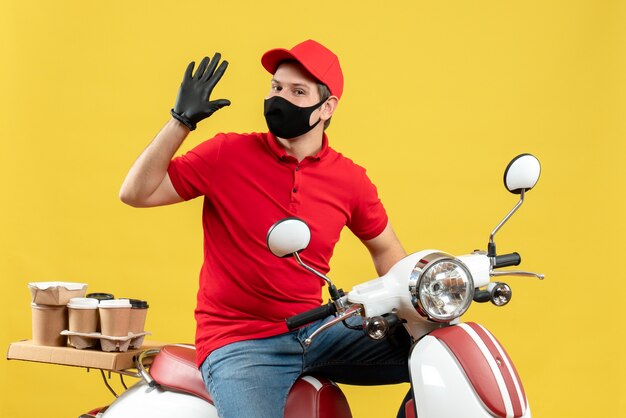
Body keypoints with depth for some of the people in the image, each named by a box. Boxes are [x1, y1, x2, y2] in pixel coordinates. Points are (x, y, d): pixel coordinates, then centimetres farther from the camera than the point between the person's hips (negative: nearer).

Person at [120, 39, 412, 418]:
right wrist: (182, 120, -12)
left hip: (316, 331, 4)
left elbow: (385, 248, 20)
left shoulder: (350, 179, 4)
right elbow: (136, 193, -5)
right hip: (238, 342, -4)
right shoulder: (228, 154, -3)